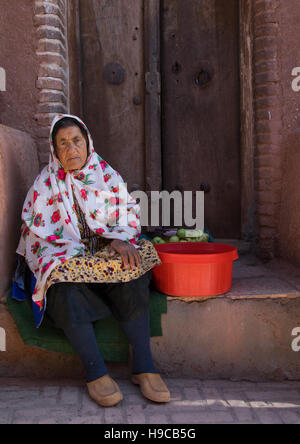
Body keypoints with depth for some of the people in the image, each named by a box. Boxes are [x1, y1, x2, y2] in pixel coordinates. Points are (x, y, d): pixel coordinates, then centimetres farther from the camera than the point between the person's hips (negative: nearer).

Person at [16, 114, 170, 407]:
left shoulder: (106, 175, 8)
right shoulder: (45, 184, 4)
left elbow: (128, 213, 5)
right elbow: (37, 232, -2)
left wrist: (119, 240, -18)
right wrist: (81, 255, -16)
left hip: (106, 255, 2)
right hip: (65, 260, -1)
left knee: (133, 273, -29)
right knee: (66, 286, -35)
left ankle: (143, 365, -27)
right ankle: (95, 371, -29)